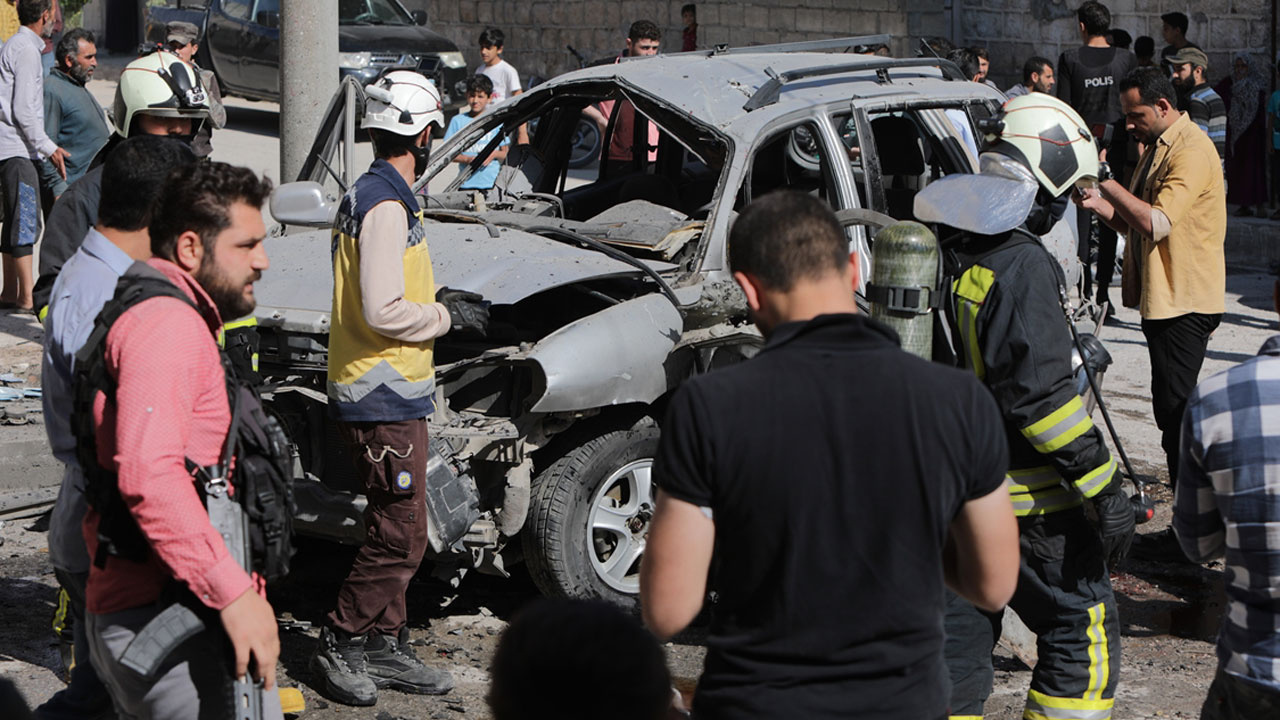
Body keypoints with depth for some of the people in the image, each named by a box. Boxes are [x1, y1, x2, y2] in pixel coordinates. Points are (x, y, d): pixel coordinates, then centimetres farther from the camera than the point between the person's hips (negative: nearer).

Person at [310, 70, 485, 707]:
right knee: (400, 537, -6)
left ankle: (386, 646, 22)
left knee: (394, 530, 15)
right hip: (384, 398, -11)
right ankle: (339, 646, 2)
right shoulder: (387, 207, -18)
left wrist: (435, 299, 14)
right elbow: (383, 313, -24)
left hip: (384, 393, 11)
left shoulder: (366, 196, 14)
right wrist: (446, 317, -11)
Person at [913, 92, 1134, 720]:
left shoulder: (940, 248, 6)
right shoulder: (1021, 268, -20)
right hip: (1022, 501, -8)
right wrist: (1103, 490, -19)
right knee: (1082, 632, 5)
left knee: (958, 633, 14)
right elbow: (1042, 393, -24)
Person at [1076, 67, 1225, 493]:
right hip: (1161, 299, 10)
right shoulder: (1156, 147, 17)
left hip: (1185, 304, -10)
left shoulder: (1191, 150, -16)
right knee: (1170, 412, 13)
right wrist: (1100, 205, 1)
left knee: (1176, 410, -11)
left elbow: (1156, 223, -26)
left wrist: (1110, 186, -17)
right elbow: (1137, 226, 19)